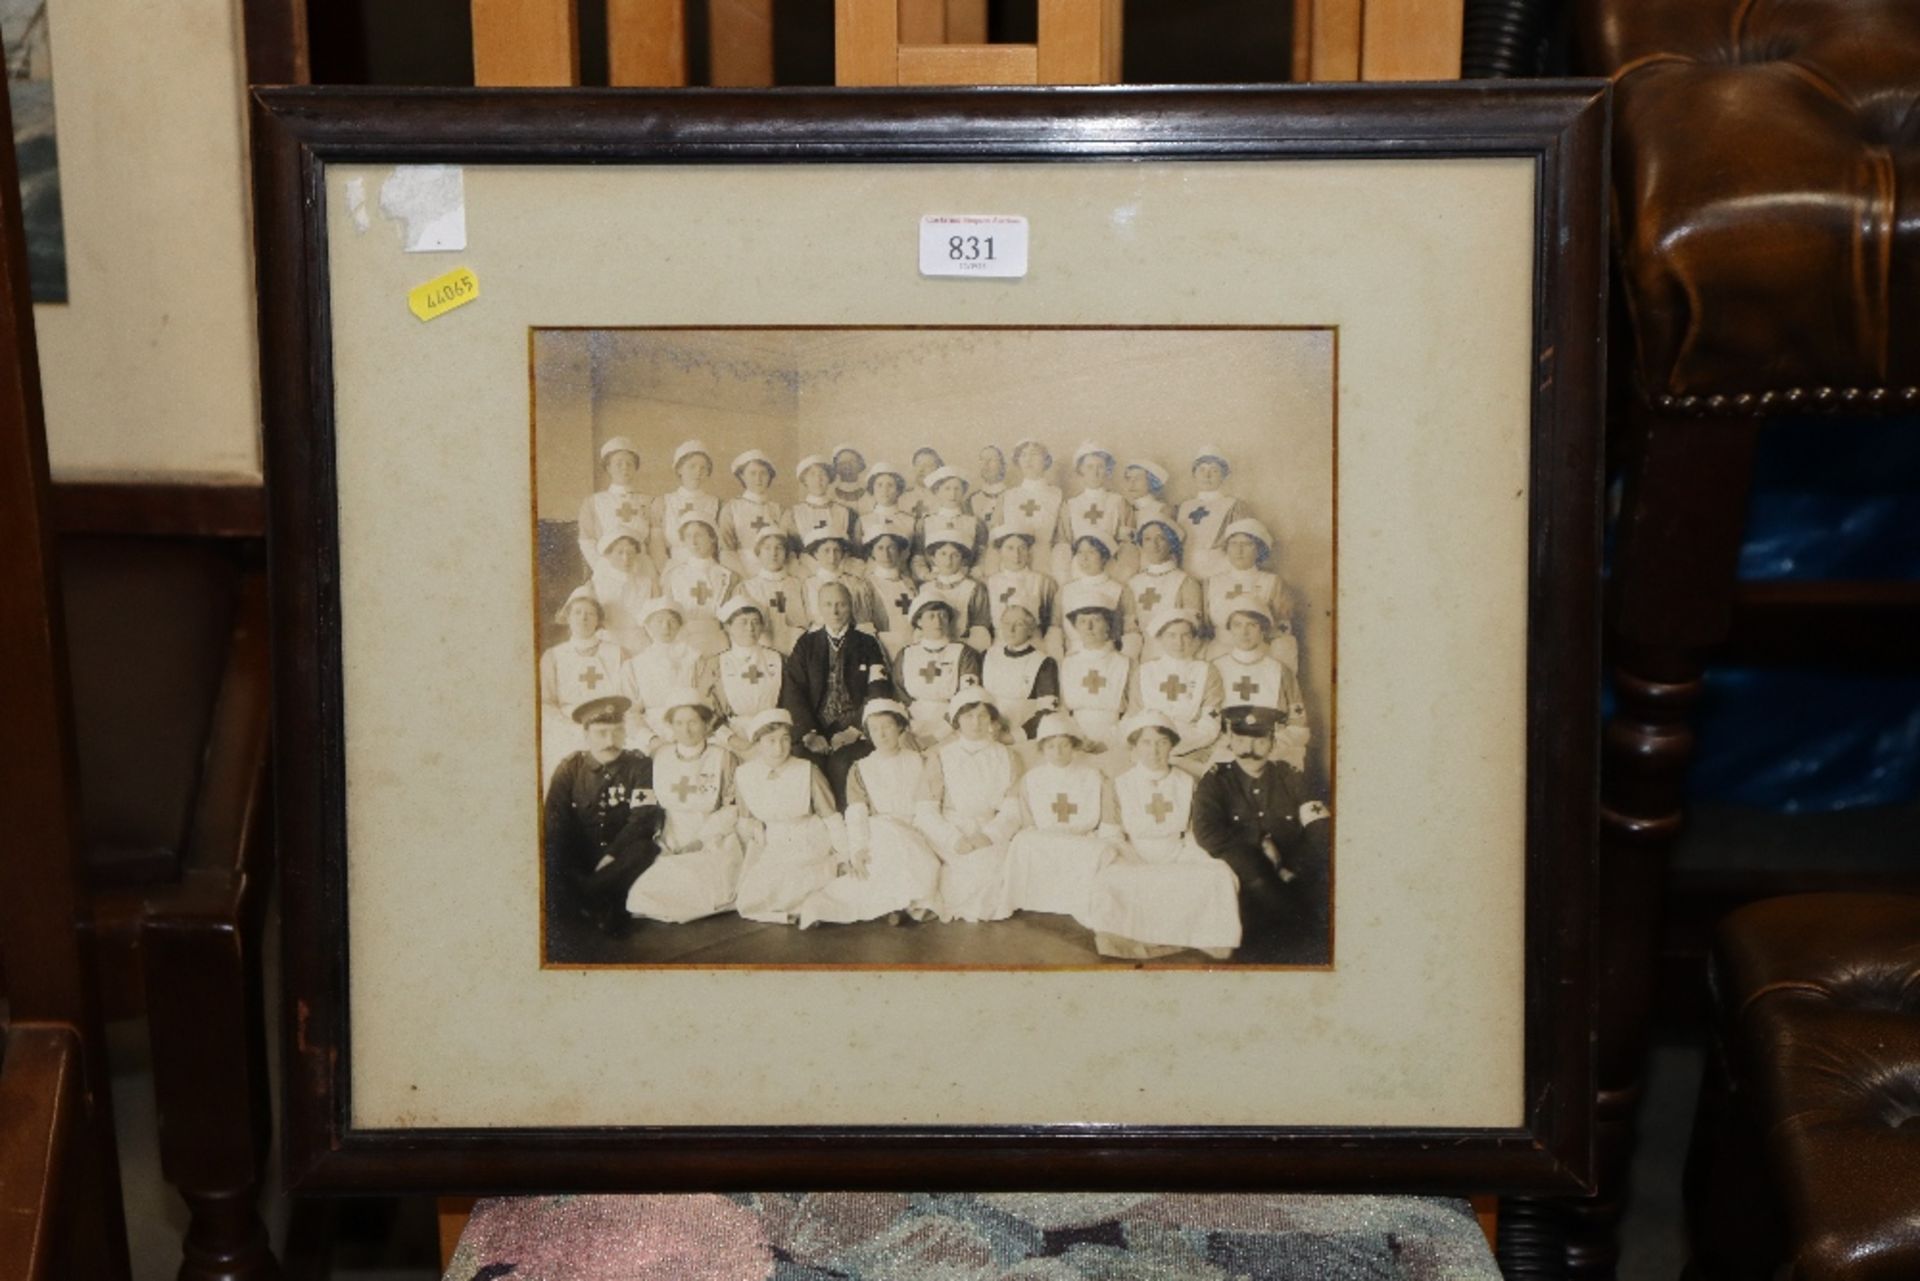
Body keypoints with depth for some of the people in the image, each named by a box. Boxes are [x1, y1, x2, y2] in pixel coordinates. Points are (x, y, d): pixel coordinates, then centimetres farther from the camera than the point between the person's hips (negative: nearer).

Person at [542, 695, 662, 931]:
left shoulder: (640, 767, 0)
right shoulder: (570, 768, 4)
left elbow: (643, 819, -12)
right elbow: (554, 822, -5)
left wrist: (610, 857, -25)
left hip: (619, 859, -1)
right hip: (577, 862, 1)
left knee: (643, 849, -34)